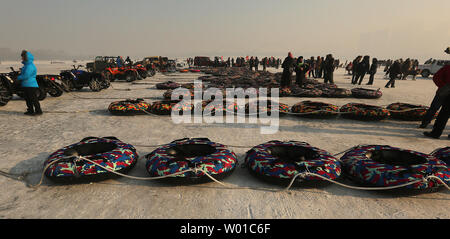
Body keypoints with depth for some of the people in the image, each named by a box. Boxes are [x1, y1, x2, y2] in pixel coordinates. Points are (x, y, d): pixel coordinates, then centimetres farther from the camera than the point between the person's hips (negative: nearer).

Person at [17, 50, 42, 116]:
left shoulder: (30, 66, -16)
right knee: (27, 99, 15)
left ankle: (38, 111, -2)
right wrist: (20, 76, 7)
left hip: (31, 85, -10)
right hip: (26, 85, 10)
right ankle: (30, 110, 23)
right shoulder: (26, 65, 17)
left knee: (34, 99, -7)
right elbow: (23, 74, 27)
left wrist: (19, 77, -4)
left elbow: (26, 76, -21)